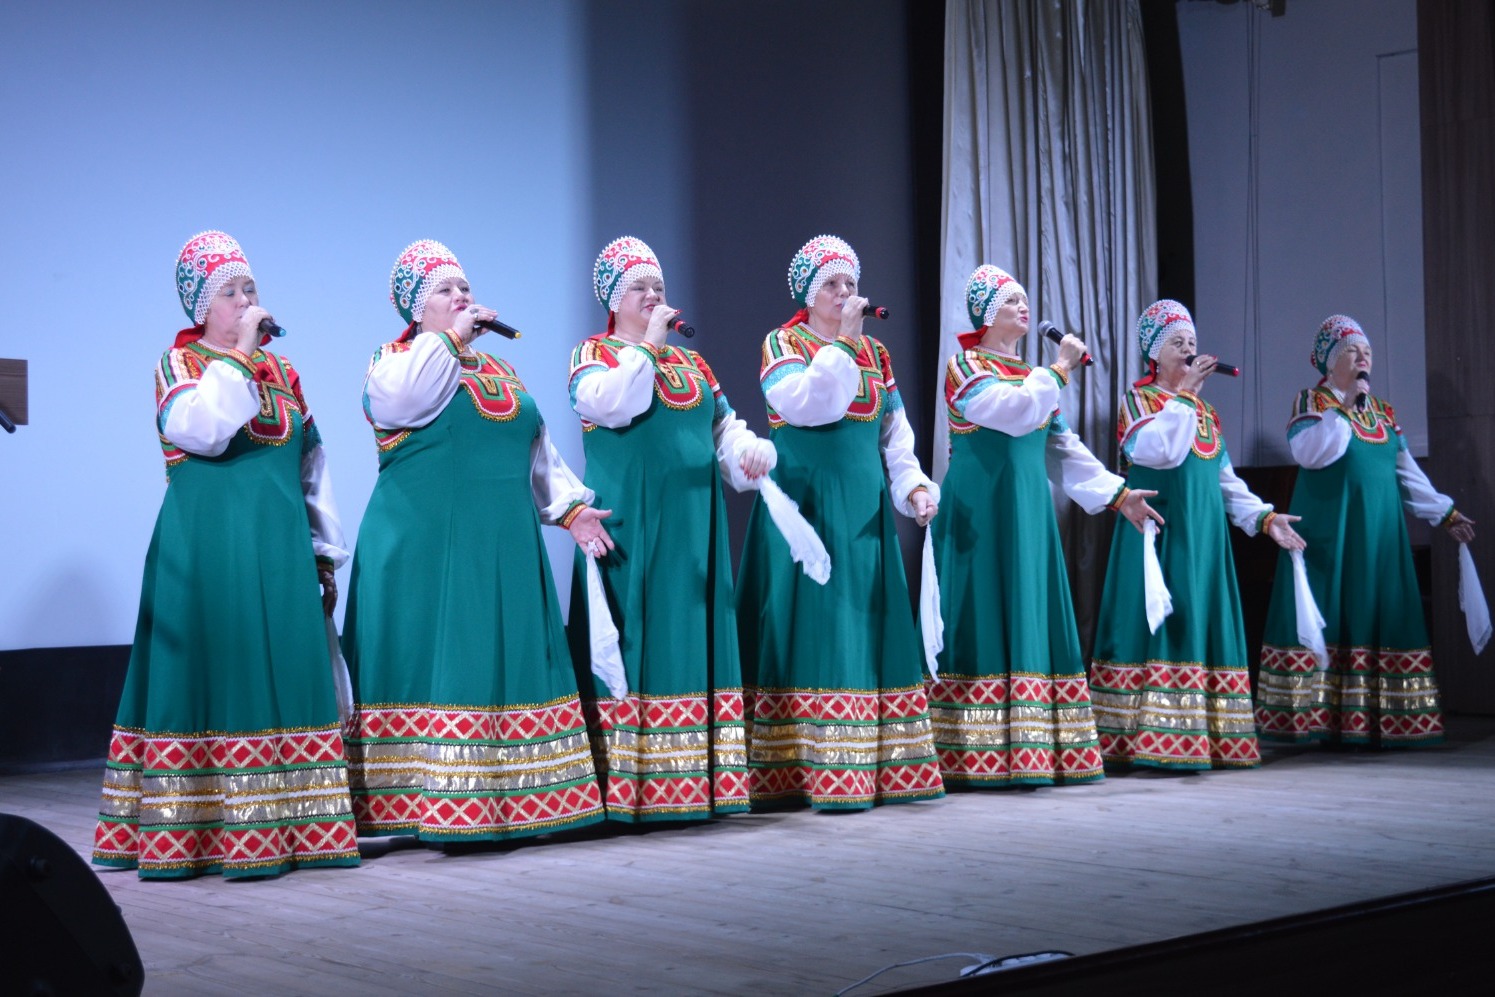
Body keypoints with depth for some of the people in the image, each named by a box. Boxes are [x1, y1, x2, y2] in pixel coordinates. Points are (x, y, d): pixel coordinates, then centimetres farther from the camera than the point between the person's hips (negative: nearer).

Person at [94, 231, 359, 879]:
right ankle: (192, 833, -3)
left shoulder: (279, 369, 17)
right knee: (214, 674, -8)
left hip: (279, 548, 5)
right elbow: (200, 429, -21)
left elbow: (313, 468, 19)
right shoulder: (180, 363, 2)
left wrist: (325, 553, 15)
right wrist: (239, 354, -15)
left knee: (284, 673, 4)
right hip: (209, 549, -5)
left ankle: (285, 830, 9)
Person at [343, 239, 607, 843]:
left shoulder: (499, 370, 21)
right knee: (439, 667, -8)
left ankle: (508, 803, 10)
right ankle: (442, 811, -7)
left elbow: (539, 457, 23)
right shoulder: (394, 361, 2)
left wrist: (571, 507, 10)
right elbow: (404, 400, -23)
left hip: (504, 553, 6)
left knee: (508, 664, 5)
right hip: (427, 552, -6)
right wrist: (450, 338, -13)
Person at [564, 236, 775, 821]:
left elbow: (725, 424, 17)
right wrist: (647, 345, -11)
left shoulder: (689, 361, 19)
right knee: (635, 637, -7)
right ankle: (628, 787, -5)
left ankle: (691, 781, 10)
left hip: (692, 521, 6)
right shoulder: (593, 354, 4)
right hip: (630, 525, -5)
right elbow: (609, 403, -17)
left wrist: (750, 450, -4)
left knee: (691, 637, 5)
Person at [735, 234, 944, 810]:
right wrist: (840, 342, -17)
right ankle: (818, 772, -7)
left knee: (870, 626, 6)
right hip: (806, 501, -6)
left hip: (864, 509, 6)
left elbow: (895, 434, 14)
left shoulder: (874, 351, 15)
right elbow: (803, 404, -19)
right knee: (815, 627, -8)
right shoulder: (783, 344, 0)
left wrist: (914, 485, 0)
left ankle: (882, 764, 10)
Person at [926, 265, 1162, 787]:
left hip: (1029, 509, 8)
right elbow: (1015, 411, -20)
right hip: (983, 508, -8)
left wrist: (1117, 494, 13)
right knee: (988, 620, -9)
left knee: (1032, 619, 5)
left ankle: (1033, 749, 7)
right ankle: (983, 752, -8)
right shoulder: (965, 366, -3)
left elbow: (1063, 448, 19)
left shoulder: (1031, 375, 20)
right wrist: (1061, 368, -10)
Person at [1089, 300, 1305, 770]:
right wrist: (1184, 393, -16)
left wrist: (1264, 517, 7)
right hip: (1159, 535, -7)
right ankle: (1156, 741, -11)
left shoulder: (1204, 409, 19)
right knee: (1161, 624, -11)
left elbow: (1226, 480, 19)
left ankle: (1205, 737, 8)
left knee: (1203, 624, 5)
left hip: (1202, 536, 7)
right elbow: (1162, 450, -22)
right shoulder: (1140, 398, -1)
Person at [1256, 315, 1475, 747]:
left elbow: (1407, 471, 19)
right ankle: (1317, 718, -7)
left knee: (1377, 614, 2)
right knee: (1327, 614, -9)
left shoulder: (1382, 411, 17)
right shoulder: (1312, 402, 0)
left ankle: (1373, 720, 4)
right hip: (1329, 530, -6)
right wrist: (1345, 406, -16)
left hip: (1378, 531, 6)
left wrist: (1444, 513, 15)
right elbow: (1307, 452, -19)